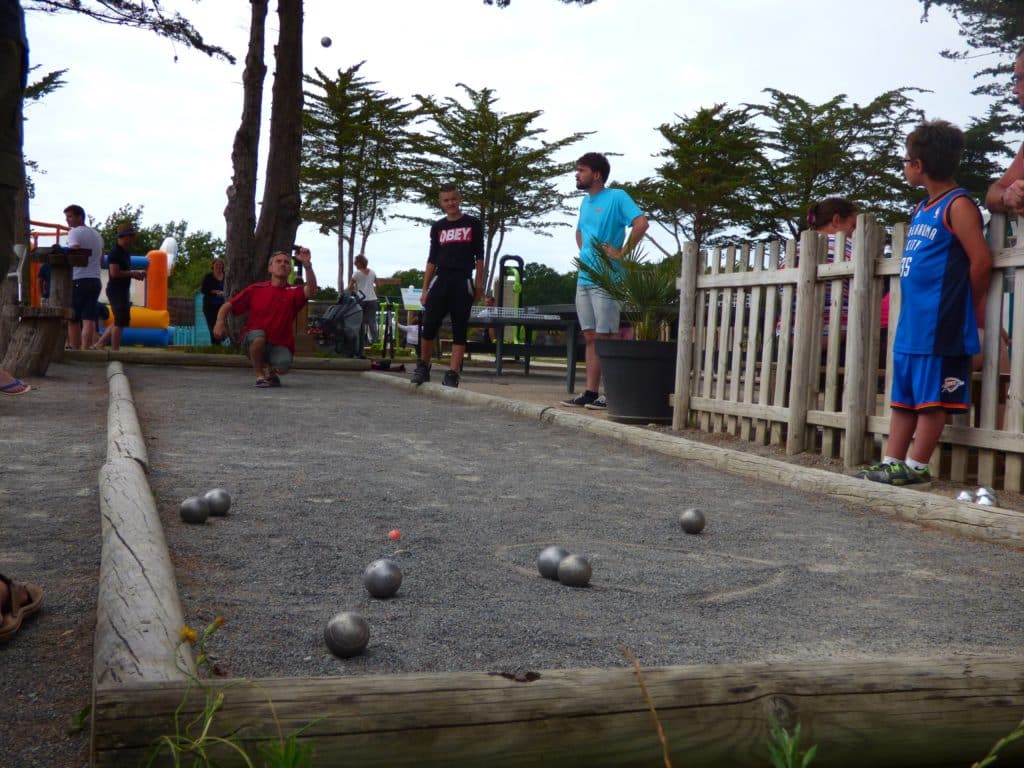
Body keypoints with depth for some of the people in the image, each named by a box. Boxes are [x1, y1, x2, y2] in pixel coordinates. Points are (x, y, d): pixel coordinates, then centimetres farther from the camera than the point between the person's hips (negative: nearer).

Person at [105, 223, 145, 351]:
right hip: (116, 291, -10)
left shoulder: (126, 252, 15)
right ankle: (114, 350, -2)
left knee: (122, 320, 16)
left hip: (123, 290, 10)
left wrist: (136, 274, 7)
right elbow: (114, 272, -24)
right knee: (120, 321, -7)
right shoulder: (115, 252, -15)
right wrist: (133, 273, -16)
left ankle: (99, 344, 20)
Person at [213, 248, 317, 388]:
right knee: (258, 335, -35)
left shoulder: (293, 292, -3)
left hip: (279, 345, 0)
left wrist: (307, 265, -38)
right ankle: (260, 375, -12)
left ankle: (270, 371, 9)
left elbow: (311, 291, -25)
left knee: (283, 366, -31)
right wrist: (220, 322, -19)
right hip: (253, 343, 0)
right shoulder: (255, 289, 0)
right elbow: (228, 305, 2)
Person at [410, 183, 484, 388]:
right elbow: (432, 259, 12)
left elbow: (479, 256, 5)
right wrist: (425, 289, 7)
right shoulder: (438, 227, 11)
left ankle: (453, 374, 1)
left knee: (459, 330, -1)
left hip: (463, 282, -2)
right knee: (429, 327, -6)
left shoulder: (473, 224, 6)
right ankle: (423, 367, 11)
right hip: (440, 280, 2)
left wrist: (479, 284, -2)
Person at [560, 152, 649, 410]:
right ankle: (591, 393, 12)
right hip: (584, 279, 8)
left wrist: (621, 252, -17)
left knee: (606, 337, -6)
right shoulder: (585, 202, 17)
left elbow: (641, 223, -20)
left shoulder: (616, 197, -7)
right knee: (590, 338, 8)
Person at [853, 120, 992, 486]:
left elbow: (981, 261, -14)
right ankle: (892, 460, 16)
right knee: (904, 396, 11)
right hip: (911, 322, 9)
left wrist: (972, 306, -2)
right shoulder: (922, 208, 17)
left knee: (931, 397, -1)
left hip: (940, 325, -9)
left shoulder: (958, 205, -10)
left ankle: (916, 466, 4)